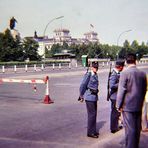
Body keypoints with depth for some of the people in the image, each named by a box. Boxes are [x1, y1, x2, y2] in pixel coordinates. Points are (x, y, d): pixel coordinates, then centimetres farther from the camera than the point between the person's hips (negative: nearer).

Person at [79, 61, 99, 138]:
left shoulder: (95, 75, 12)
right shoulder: (88, 75, -12)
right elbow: (82, 86, -11)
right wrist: (81, 96, -3)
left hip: (94, 96, 8)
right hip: (89, 97, -8)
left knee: (94, 114, 13)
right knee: (91, 114, -5)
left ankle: (93, 130, 24)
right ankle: (90, 132, 4)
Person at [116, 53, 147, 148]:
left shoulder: (125, 73, -13)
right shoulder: (143, 74, 2)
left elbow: (121, 90, -14)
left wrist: (119, 105, -6)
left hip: (128, 106, -5)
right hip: (139, 106, 5)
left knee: (129, 129, 1)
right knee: (137, 128, 15)